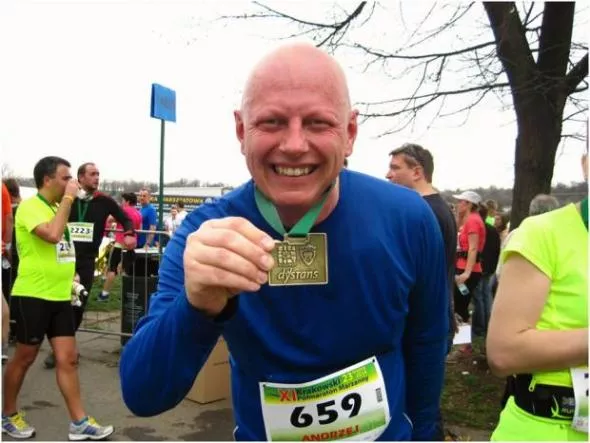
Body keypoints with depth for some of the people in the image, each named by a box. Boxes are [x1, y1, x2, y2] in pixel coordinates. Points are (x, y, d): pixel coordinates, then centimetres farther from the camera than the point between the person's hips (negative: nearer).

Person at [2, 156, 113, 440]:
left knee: (68, 359, 6)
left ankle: (79, 423, 11)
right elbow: (52, 235, -30)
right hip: (33, 296, -7)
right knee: (24, 359, 8)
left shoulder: (56, 207, 14)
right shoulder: (30, 206, -12)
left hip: (60, 296, 7)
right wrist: (68, 198, -22)